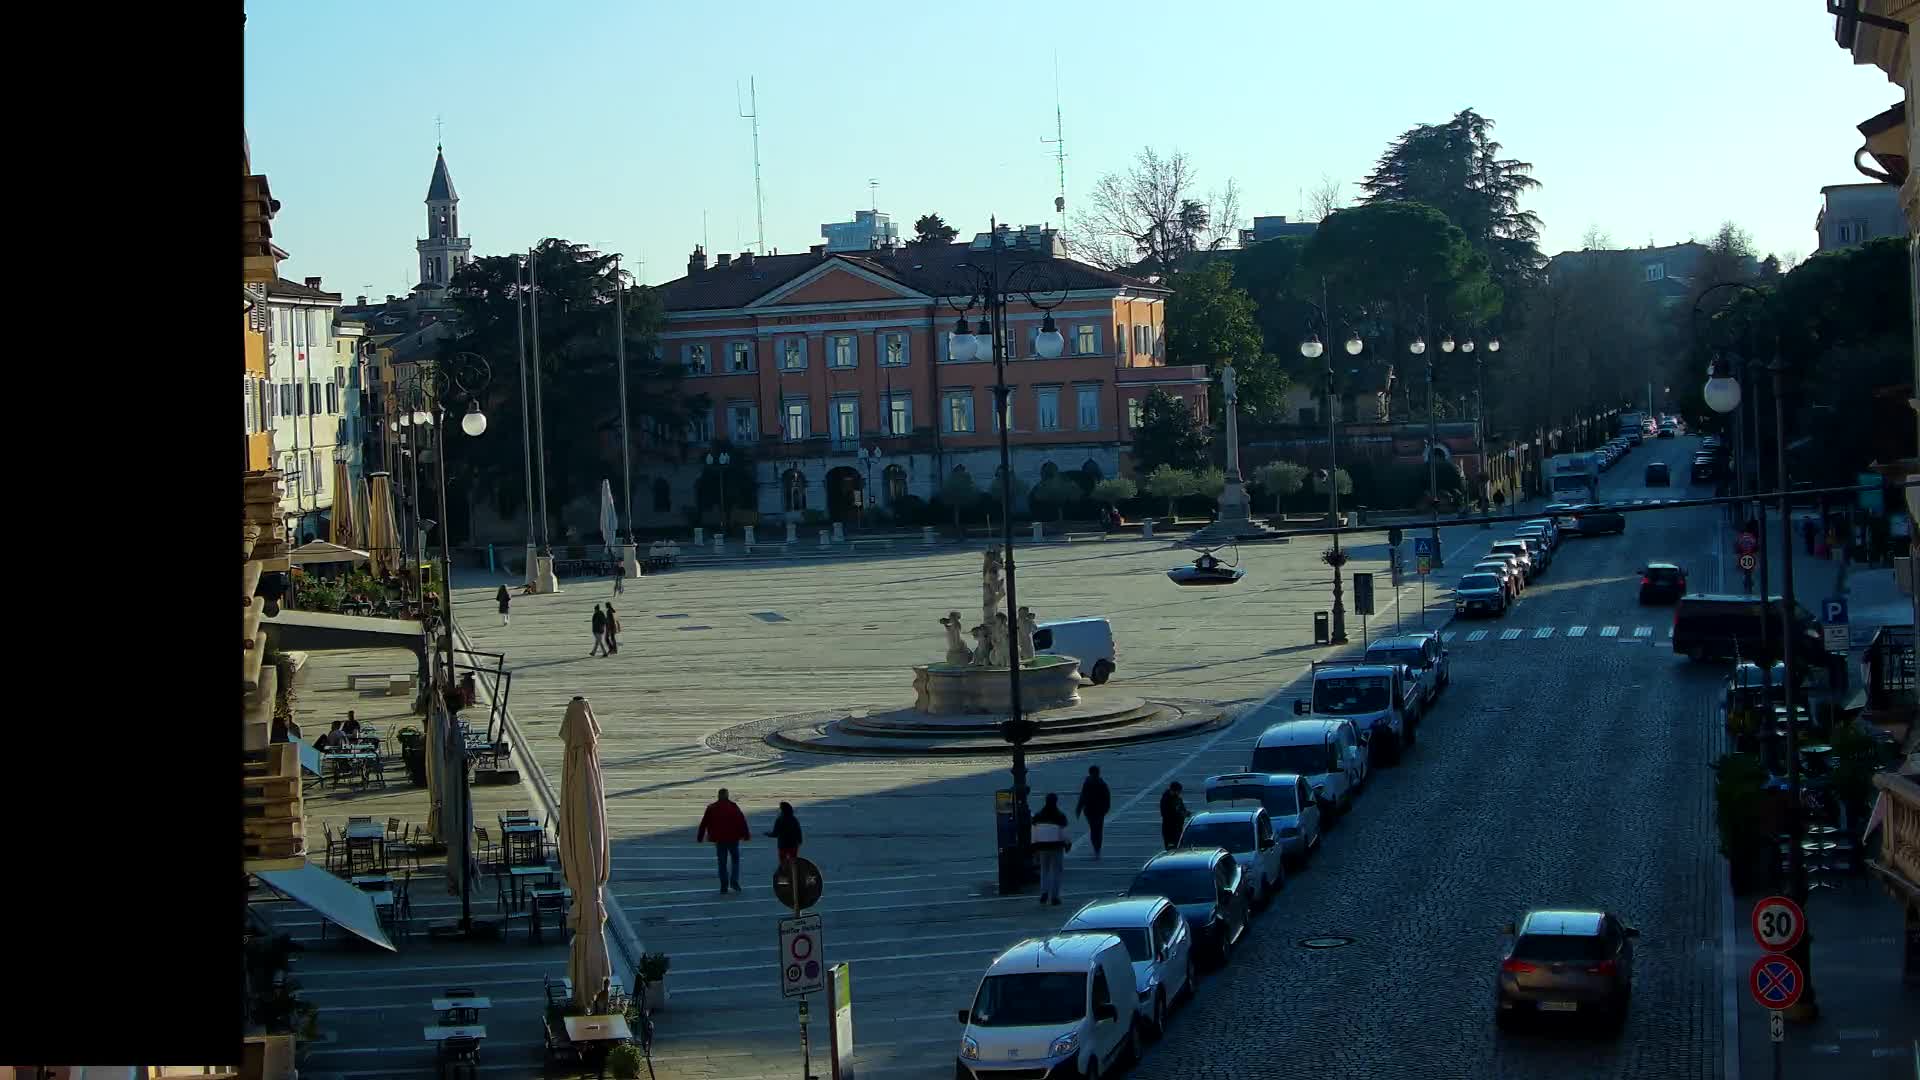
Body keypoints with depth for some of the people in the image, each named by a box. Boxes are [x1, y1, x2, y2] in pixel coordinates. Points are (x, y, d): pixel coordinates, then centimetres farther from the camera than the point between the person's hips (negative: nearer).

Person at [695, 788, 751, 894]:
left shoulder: (711, 808, 0)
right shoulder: (733, 806, -5)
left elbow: (704, 823, 4)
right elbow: (742, 821, -8)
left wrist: (700, 837, 13)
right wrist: (746, 834, -2)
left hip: (719, 839, 1)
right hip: (733, 838, -1)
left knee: (722, 863, 7)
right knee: (735, 860, 15)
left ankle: (724, 887, 4)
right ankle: (734, 881, 0)